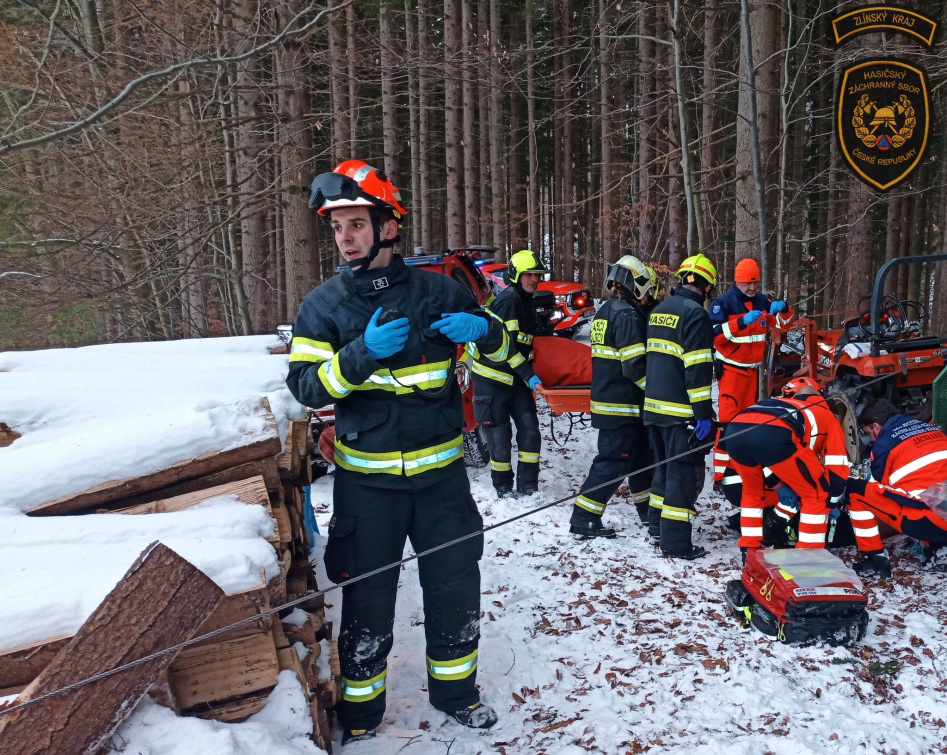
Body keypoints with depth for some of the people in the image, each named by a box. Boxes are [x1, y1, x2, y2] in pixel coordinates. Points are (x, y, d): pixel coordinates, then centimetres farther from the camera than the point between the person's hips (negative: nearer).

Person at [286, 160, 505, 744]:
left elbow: (503, 348, 10)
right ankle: (360, 707, 31)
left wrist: (483, 331, -14)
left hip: (441, 472, 2)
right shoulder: (323, 305, -2)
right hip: (366, 479, -1)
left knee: (457, 587, 12)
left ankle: (456, 689, 36)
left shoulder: (438, 291, 0)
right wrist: (363, 354, -24)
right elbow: (306, 386, -9)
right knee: (369, 596, 8)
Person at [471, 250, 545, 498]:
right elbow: (506, 344, -23)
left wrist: (528, 375, 20)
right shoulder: (508, 300, -16)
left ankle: (528, 487, 8)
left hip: (516, 378, 8)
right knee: (500, 435, 0)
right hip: (492, 377, -8)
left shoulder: (525, 301, 13)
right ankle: (503, 488, 15)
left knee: (529, 428, 1)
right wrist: (529, 376, -24)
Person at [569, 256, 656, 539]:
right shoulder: (627, 315, -16)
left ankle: (647, 509, 34)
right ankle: (584, 520, -2)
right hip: (623, 405, -10)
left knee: (640, 456, 20)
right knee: (613, 462, -5)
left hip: (606, 399, 10)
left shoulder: (605, 311, 13)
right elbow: (635, 366, -21)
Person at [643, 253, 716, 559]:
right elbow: (698, 369, -18)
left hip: (654, 405, 8)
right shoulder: (695, 314, -13)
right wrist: (704, 413, -16)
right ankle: (675, 542, 1)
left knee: (665, 466, 20)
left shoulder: (658, 310, 13)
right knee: (684, 472, -2)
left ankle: (657, 528, 27)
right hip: (681, 410, -8)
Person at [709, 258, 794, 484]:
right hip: (730, 369, -7)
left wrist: (783, 308, -10)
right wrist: (741, 322, -32)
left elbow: (784, 324, 12)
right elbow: (714, 335, -21)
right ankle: (721, 473, -10)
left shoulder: (762, 301, 6)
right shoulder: (723, 303, -12)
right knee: (728, 420, -12)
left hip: (752, 369, 7)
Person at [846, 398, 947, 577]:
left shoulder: (884, 444, -2)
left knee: (854, 490, 3)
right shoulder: (930, 429, 16)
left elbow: (878, 486, 10)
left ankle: (876, 559, 5)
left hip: (928, 524, -7)